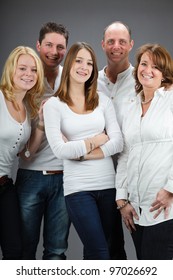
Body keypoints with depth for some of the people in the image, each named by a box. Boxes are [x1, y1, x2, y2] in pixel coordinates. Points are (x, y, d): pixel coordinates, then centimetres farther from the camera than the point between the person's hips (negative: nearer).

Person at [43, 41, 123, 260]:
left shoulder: (103, 100, 8)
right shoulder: (53, 105, -2)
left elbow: (118, 143, -2)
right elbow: (59, 150, -12)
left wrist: (82, 152, -12)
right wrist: (99, 139, -5)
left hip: (108, 184, 4)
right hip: (78, 188, -3)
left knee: (93, 252, 13)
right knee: (100, 255, -10)